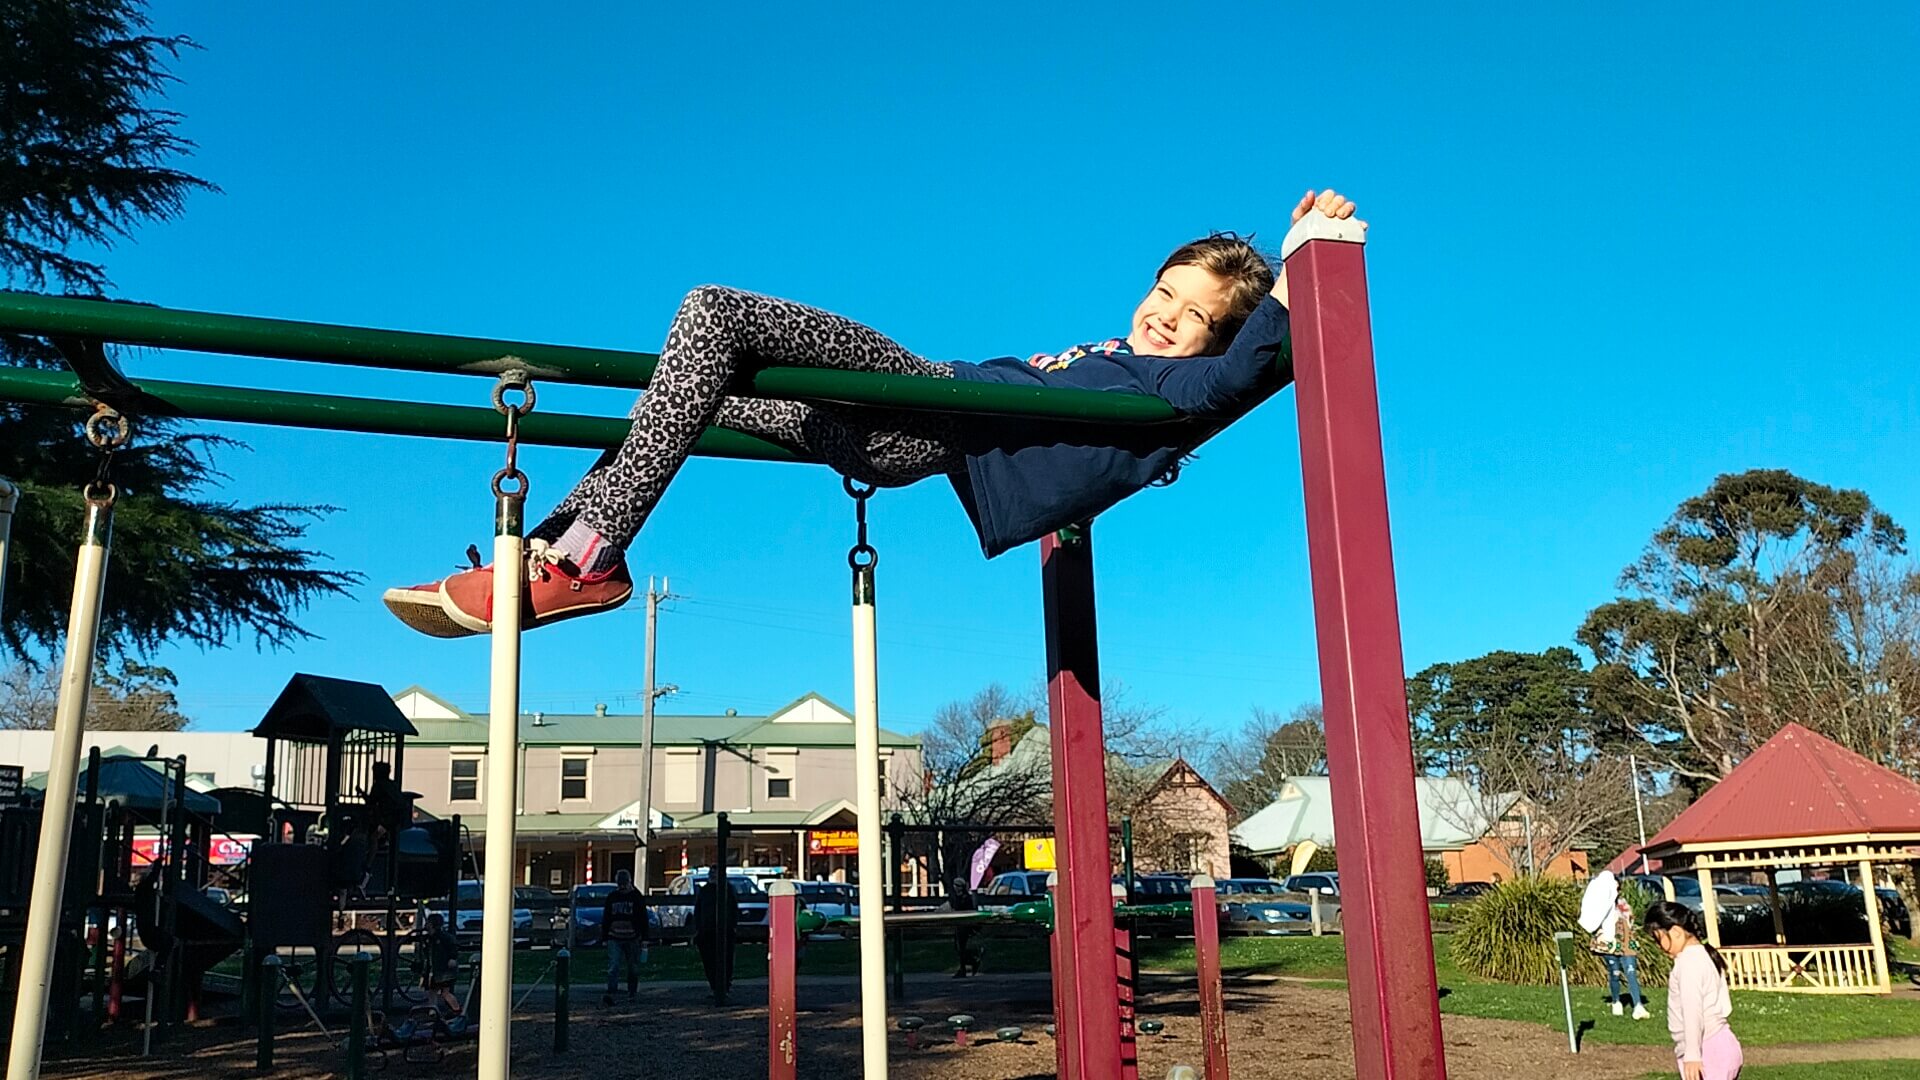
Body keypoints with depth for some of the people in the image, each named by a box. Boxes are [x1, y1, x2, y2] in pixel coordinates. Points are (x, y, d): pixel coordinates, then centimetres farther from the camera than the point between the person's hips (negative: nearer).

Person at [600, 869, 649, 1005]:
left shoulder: (637, 897, 3)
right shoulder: (611, 897, 9)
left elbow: (643, 919, 2)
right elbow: (605, 919, 14)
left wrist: (644, 939, -3)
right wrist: (605, 938, 9)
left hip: (632, 939, -1)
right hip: (615, 938, 1)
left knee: (633, 969, 6)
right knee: (613, 967, -11)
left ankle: (632, 994, 18)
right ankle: (610, 995, -18)